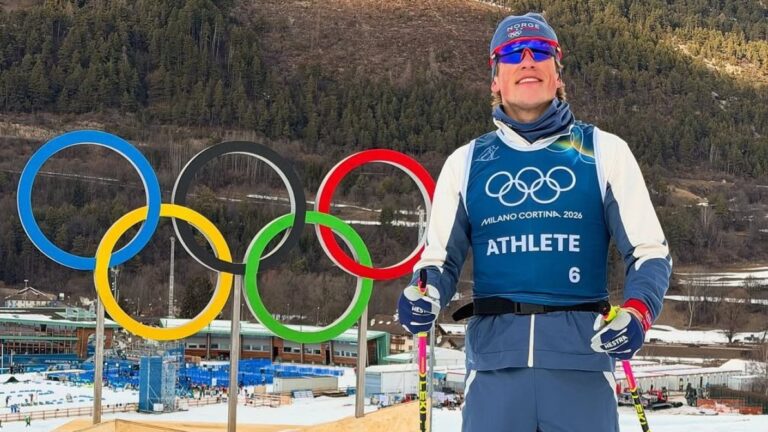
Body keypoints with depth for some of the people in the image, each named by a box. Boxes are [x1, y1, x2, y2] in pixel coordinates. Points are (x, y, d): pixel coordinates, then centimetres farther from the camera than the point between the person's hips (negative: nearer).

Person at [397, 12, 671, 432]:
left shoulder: (603, 151, 9)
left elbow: (649, 251, 7)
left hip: (581, 355, -1)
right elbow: (440, 258, 16)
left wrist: (637, 311, -14)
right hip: (493, 358, 1)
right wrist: (423, 296, -8)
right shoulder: (466, 162, 14)